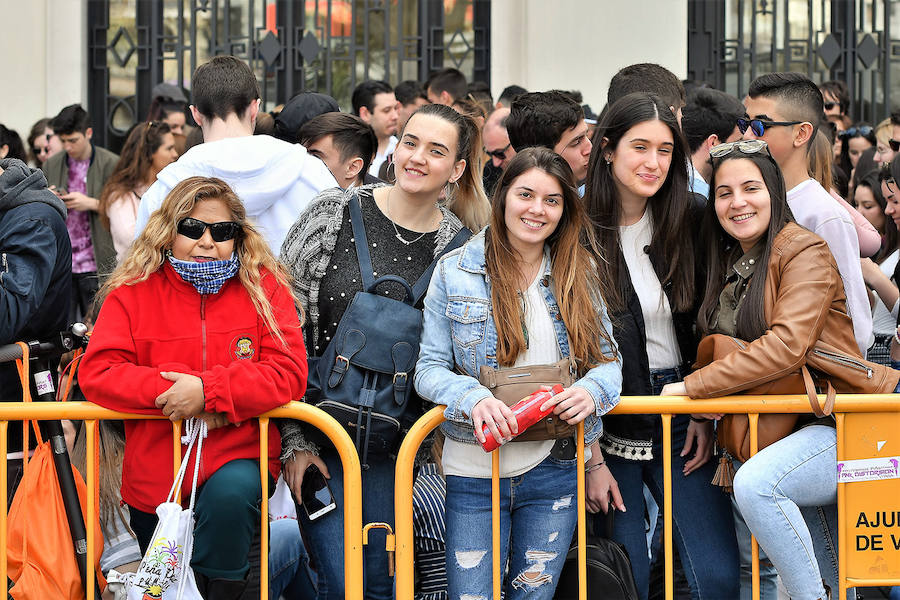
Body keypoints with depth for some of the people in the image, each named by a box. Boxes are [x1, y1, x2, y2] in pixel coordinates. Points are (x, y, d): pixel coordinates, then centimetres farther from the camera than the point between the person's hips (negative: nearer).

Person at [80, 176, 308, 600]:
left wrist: (207, 390, -24)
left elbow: (289, 373, -12)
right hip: (154, 477, 2)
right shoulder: (133, 291, -1)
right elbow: (97, 373, -9)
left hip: (237, 457, -2)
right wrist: (171, 387, -22)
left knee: (232, 490, -35)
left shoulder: (264, 287, -2)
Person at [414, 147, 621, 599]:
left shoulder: (580, 274, 6)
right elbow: (429, 369, -2)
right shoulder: (455, 271, -1)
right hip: (474, 472, -2)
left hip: (554, 471, 2)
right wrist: (474, 399, -22)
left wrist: (591, 391, -16)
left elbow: (608, 361, 8)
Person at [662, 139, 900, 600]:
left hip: (847, 425, -8)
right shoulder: (728, 263, 14)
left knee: (755, 482, -29)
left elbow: (786, 346, -22)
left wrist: (692, 387, -19)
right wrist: (707, 415, -1)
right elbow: (720, 351, 18)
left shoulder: (804, 252, -10)